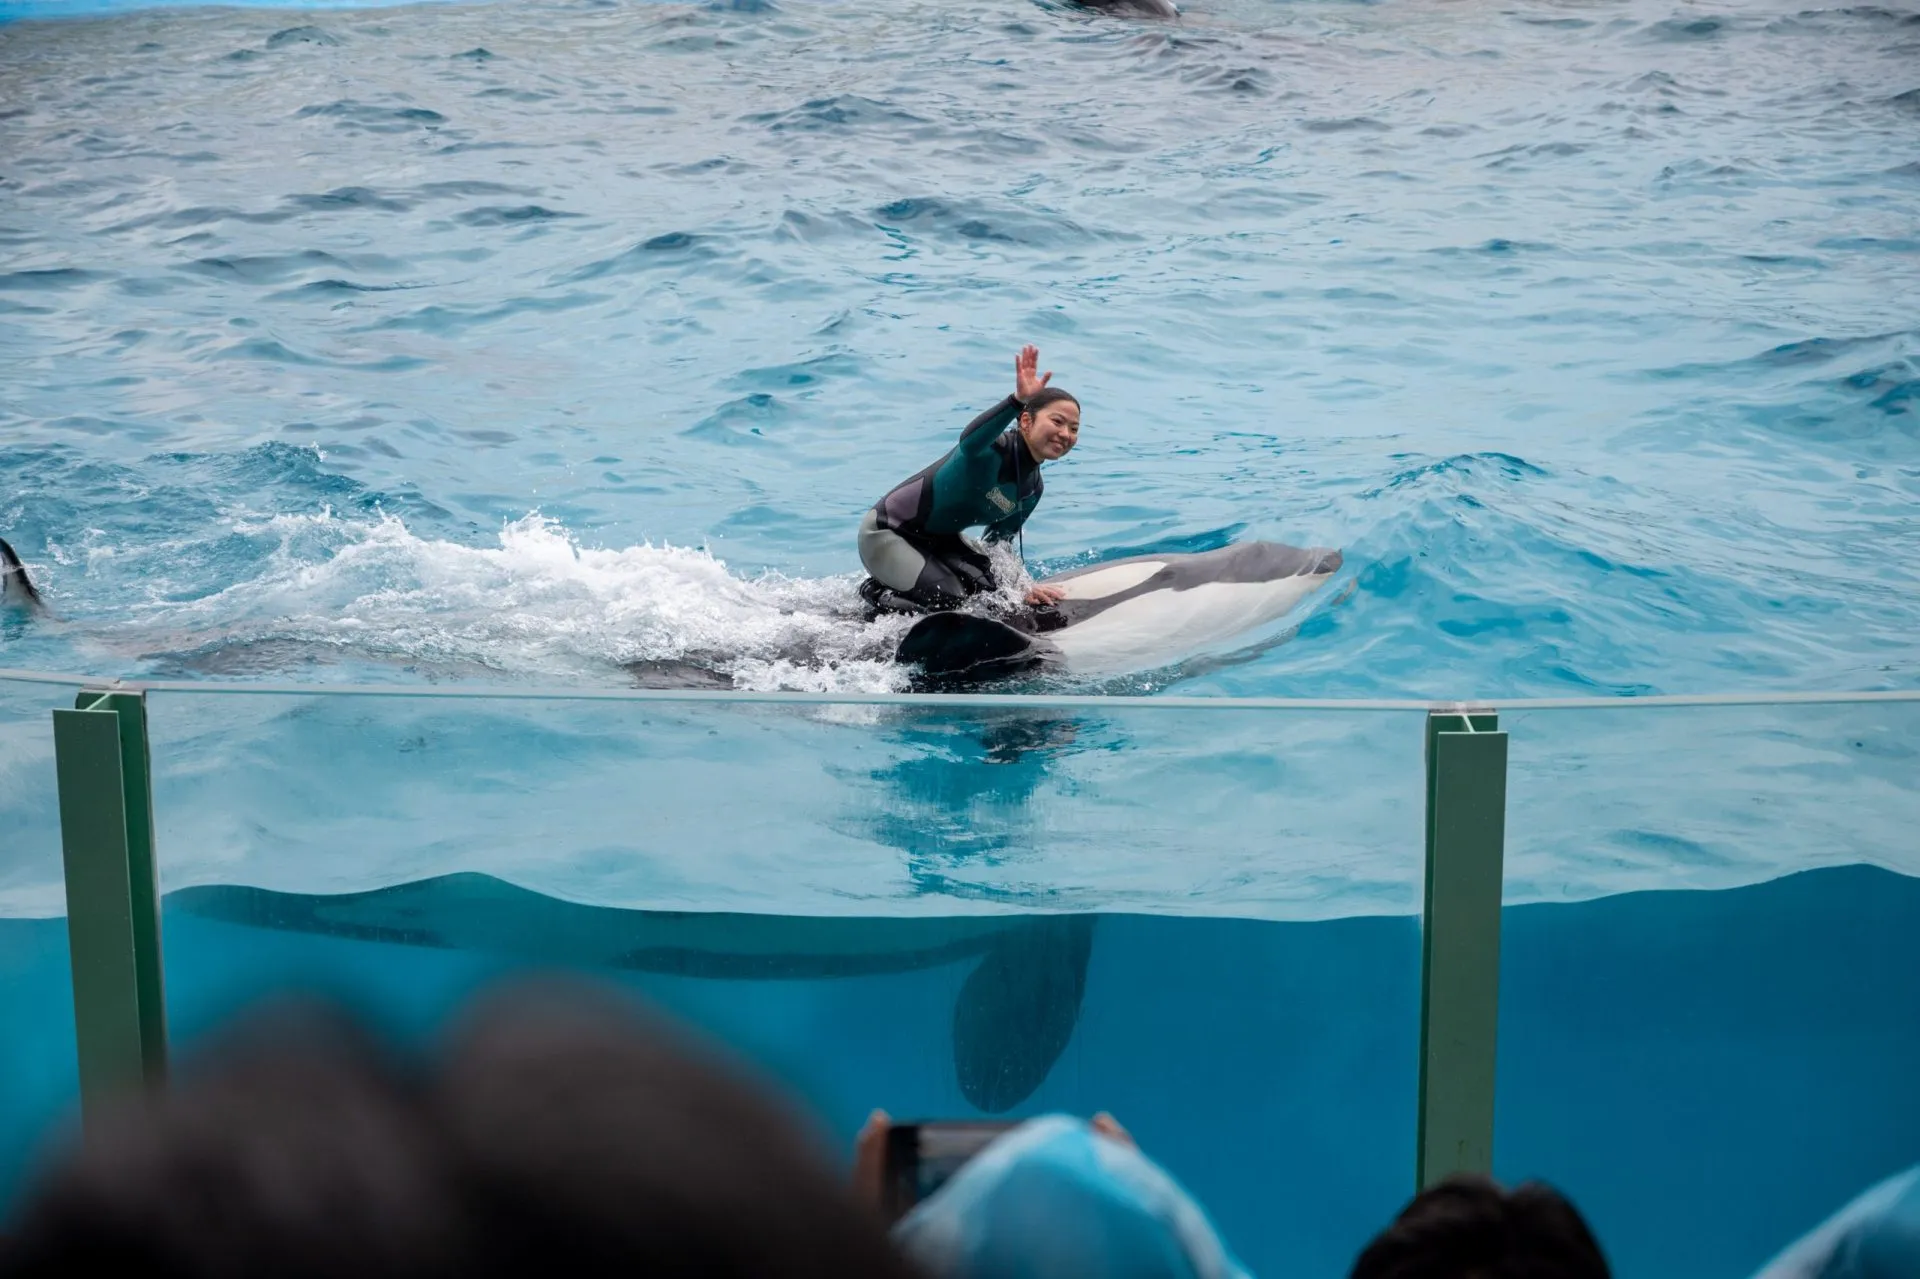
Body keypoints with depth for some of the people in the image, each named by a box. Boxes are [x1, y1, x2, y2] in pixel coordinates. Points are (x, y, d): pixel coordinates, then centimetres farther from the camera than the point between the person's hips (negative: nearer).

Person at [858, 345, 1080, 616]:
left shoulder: (1032, 490, 0)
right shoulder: (993, 446, -27)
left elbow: (998, 544, 11)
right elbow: (970, 442, -54)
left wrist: (1020, 587, -2)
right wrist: (1018, 400, -69)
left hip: (939, 538, 9)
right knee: (950, 602, -21)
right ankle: (877, 593, 6)